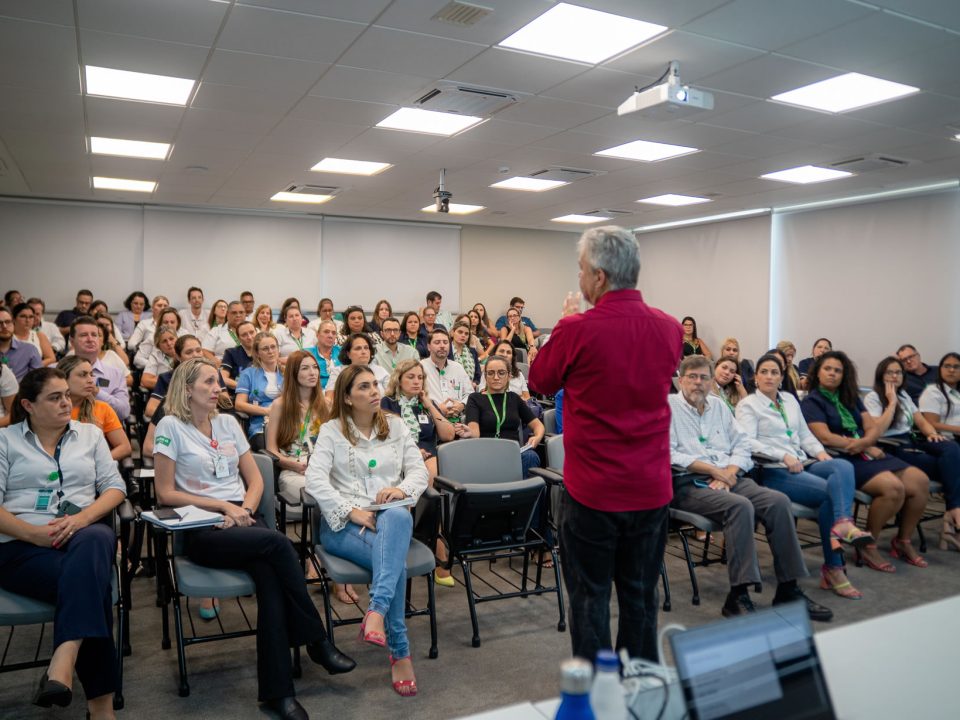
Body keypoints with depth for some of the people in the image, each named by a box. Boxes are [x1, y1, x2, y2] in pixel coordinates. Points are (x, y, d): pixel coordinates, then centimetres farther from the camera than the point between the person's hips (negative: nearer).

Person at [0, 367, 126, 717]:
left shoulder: (90, 433, 18)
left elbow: (115, 487, 10)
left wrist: (81, 518, -11)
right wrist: (35, 533, -15)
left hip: (85, 533, 2)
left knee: (95, 541, -38)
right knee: (90, 581, -32)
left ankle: (61, 667, -48)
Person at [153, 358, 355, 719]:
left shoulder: (228, 422, 15)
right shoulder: (170, 426, 0)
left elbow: (255, 479, 15)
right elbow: (166, 493, -5)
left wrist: (244, 509, -5)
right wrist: (222, 505, -11)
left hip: (243, 520, 4)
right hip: (202, 530, -4)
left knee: (270, 578, -27)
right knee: (276, 542, -31)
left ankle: (278, 691, -22)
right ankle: (317, 639, -18)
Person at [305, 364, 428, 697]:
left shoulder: (395, 426, 15)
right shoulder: (332, 430, 6)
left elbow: (420, 470, 9)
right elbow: (314, 479, -8)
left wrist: (402, 489, -14)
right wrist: (353, 511, -18)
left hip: (391, 515, 2)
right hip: (343, 523, -2)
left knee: (399, 517, -38)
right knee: (395, 558, -31)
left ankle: (376, 613, -44)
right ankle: (400, 653, -21)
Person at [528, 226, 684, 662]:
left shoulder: (578, 331, -17)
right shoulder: (670, 329, -2)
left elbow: (540, 382, 0)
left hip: (592, 490, -4)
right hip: (651, 489, 5)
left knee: (590, 596, 11)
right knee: (640, 595, 18)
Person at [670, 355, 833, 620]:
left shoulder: (718, 405, 21)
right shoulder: (668, 406, 2)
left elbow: (742, 445, 15)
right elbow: (669, 455, -10)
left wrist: (728, 472, -6)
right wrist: (714, 470, -12)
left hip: (728, 478, 6)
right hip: (690, 483, -6)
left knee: (778, 501, -19)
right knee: (740, 506, -33)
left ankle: (788, 589, -12)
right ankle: (738, 596, -30)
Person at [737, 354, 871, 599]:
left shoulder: (790, 399, 23)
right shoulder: (747, 404, 2)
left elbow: (805, 434, 24)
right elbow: (748, 442, -11)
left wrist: (820, 452, 3)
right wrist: (784, 456, -20)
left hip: (802, 465, 6)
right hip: (773, 471, -6)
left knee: (843, 466, -26)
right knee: (828, 491, -27)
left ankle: (843, 523, -46)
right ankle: (834, 568, -23)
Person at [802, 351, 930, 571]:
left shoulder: (851, 398, 20)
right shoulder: (811, 402, -1)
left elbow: (873, 428, 10)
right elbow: (825, 437, -13)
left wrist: (863, 443, -14)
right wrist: (868, 448, -9)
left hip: (867, 453, 7)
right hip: (840, 459, -7)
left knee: (920, 480, -11)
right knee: (893, 487, -28)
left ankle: (903, 541, 6)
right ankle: (868, 545, -11)